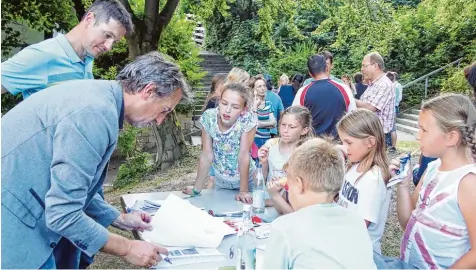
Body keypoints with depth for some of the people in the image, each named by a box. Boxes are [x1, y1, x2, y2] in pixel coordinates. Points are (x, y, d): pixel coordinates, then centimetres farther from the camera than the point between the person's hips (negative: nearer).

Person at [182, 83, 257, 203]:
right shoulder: (208, 117, -20)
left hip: (245, 178, -2)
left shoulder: (248, 120, -27)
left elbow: (244, 155, -23)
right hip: (220, 179, 2)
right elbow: (207, 155, -14)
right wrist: (197, 188, -10)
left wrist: (243, 191, -20)